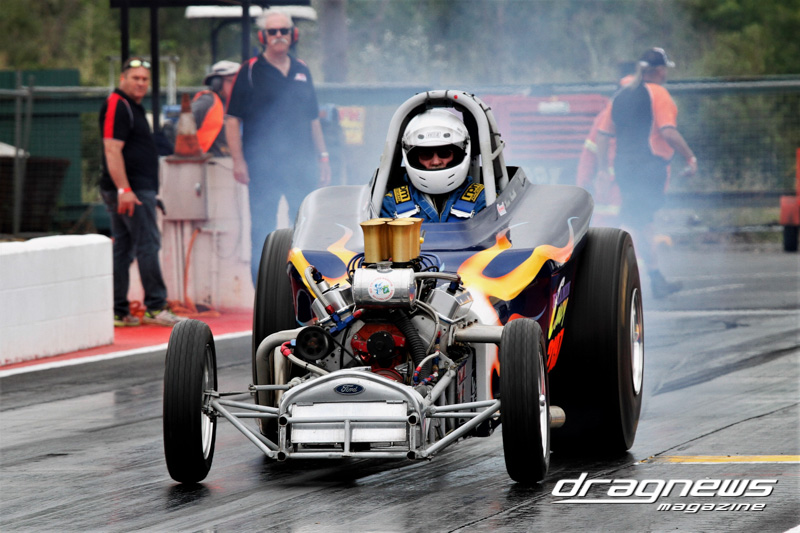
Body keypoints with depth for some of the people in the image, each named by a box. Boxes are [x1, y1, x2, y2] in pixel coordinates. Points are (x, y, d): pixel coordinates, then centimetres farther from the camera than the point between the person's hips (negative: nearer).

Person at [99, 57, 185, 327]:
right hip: (132, 191, -11)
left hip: (133, 191, 11)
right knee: (148, 245, -9)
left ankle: (119, 312, 8)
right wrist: (124, 189, -26)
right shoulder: (117, 106, -12)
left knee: (123, 249, 8)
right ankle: (155, 307, -8)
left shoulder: (132, 107, 21)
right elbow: (112, 150, -20)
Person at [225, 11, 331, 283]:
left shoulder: (302, 71, 14)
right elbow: (232, 119, -3)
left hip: (301, 166, 4)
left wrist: (322, 157, 13)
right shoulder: (250, 71, 0)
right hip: (262, 166, -4)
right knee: (263, 230, -2)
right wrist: (238, 161, -11)